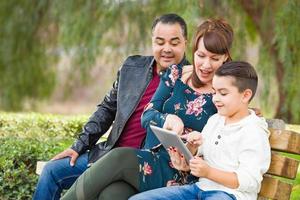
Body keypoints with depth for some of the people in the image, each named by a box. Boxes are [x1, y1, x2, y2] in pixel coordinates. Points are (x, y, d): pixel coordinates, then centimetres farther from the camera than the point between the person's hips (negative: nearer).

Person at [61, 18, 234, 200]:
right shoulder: (176, 74, 10)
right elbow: (147, 116, 4)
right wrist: (167, 119, -17)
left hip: (179, 172, -3)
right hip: (149, 159, 3)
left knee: (119, 158, -30)